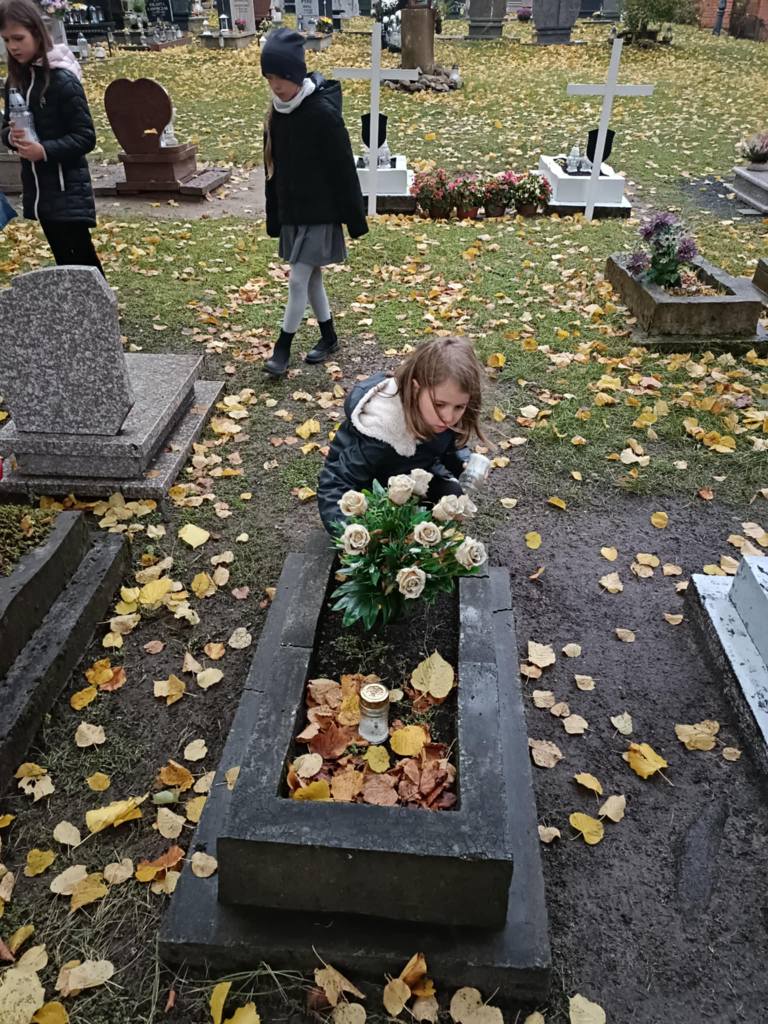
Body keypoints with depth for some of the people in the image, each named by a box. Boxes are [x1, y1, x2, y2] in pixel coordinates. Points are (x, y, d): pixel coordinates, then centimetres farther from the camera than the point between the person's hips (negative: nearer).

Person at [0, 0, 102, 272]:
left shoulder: (62, 79, -10)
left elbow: (86, 137, -13)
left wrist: (45, 150, -24)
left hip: (68, 190, -6)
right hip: (37, 190, 6)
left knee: (82, 263, -5)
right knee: (65, 263, 12)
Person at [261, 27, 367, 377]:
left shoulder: (322, 112, -17)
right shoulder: (276, 111, 4)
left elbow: (343, 169, -14)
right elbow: (273, 167, 12)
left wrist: (355, 218, -11)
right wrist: (274, 217, 14)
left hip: (319, 213, -7)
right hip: (292, 212, 7)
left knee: (298, 281, -4)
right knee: (311, 276, 15)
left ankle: (283, 346, 9)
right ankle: (328, 336, 30)